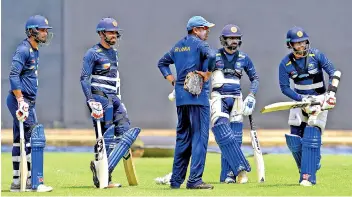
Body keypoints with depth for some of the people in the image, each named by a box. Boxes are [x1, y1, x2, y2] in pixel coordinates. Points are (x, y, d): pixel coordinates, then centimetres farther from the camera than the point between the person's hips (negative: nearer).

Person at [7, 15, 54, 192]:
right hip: (20, 100, -10)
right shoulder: (23, 50, -14)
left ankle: (17, 182, 17)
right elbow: (13, 75, -22)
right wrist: (21, 101, -25)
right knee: (36, 138, -13)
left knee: (21, 141, 12)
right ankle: (35, 182, -13)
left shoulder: (35, 51, 16)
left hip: (27, 102, 10)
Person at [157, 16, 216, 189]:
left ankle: (176, 180, 15)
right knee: (199, 136, -7)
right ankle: (194, 180, -14)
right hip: (197, 96, -8)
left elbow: (162, 62, 27)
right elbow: (211, 56, -26)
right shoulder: (198, 44, -6)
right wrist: (206, 73, -13)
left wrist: (172, 80, 18)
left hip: (180, 96, 8)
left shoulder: (178, 46, 17)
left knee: (183, 137, 14)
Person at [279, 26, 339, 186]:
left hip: (319, 99, -3)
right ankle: (307, 168, 20)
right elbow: (284, 87, -7)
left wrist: (331, 92, -28)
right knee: (294, 141, -3)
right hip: (299, 99, 3)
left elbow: (333, 73, -12)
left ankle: (308, 177, -18)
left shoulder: (316, 55, -10)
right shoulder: (285, 63, -6)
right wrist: (302, 100, -19)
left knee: (311, 138, -16)